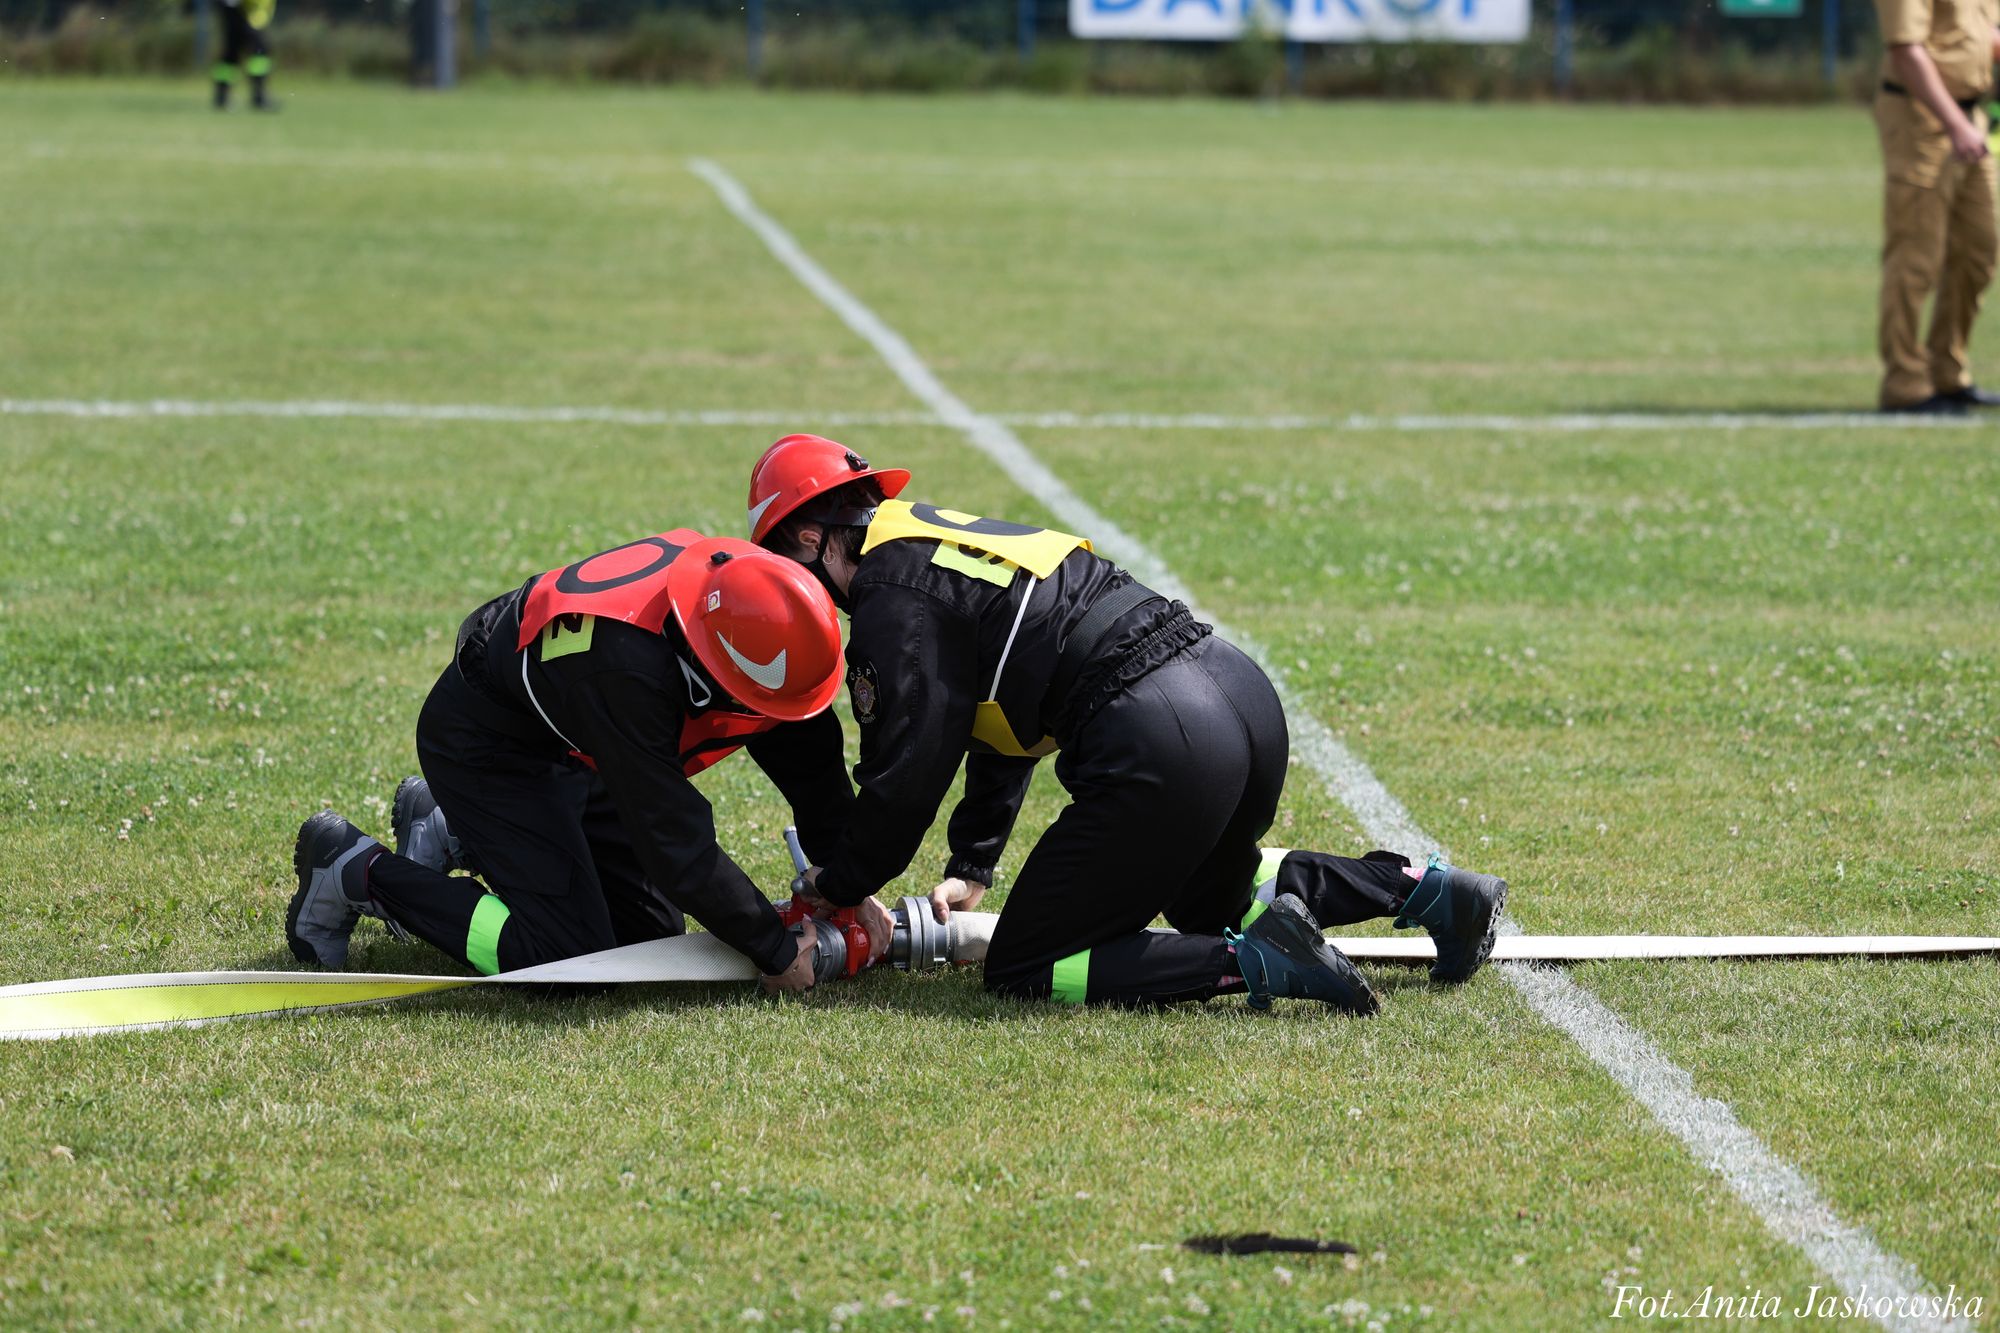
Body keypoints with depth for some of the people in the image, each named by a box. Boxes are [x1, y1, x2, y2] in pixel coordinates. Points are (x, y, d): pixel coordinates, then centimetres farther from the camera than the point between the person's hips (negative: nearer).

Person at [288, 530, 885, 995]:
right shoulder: (622, 663, -42)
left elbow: (809, 757, -3)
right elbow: (675, 843, -35)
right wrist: (776, 953, -27)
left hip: (567, 751, 8)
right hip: (483, 745, -8)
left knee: (653, 927, 11)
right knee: (572, 957, -15)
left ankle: (446, 835, 25)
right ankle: (357, 871, 0)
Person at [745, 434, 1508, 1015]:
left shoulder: (894, 599, -4)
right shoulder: (947, 537, 25)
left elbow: (908, 776, -5)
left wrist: (838, 885, 11)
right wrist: (971, 864, 29)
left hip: (1163, 748, -10)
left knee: (1021, 973, 1)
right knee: (1206, 900, 37)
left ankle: (1252, 960, -13)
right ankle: (1419, 890, 21)